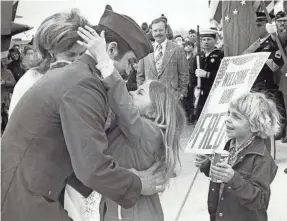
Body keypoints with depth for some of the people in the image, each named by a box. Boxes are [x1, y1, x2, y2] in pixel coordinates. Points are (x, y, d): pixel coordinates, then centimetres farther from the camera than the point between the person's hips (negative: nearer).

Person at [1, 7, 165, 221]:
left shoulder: (66, 74, 11)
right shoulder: (84, 85, -20)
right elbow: (92, 167, -23)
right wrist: (138, 185, -7)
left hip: (21, 190, 9)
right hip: (20, 198, -9)